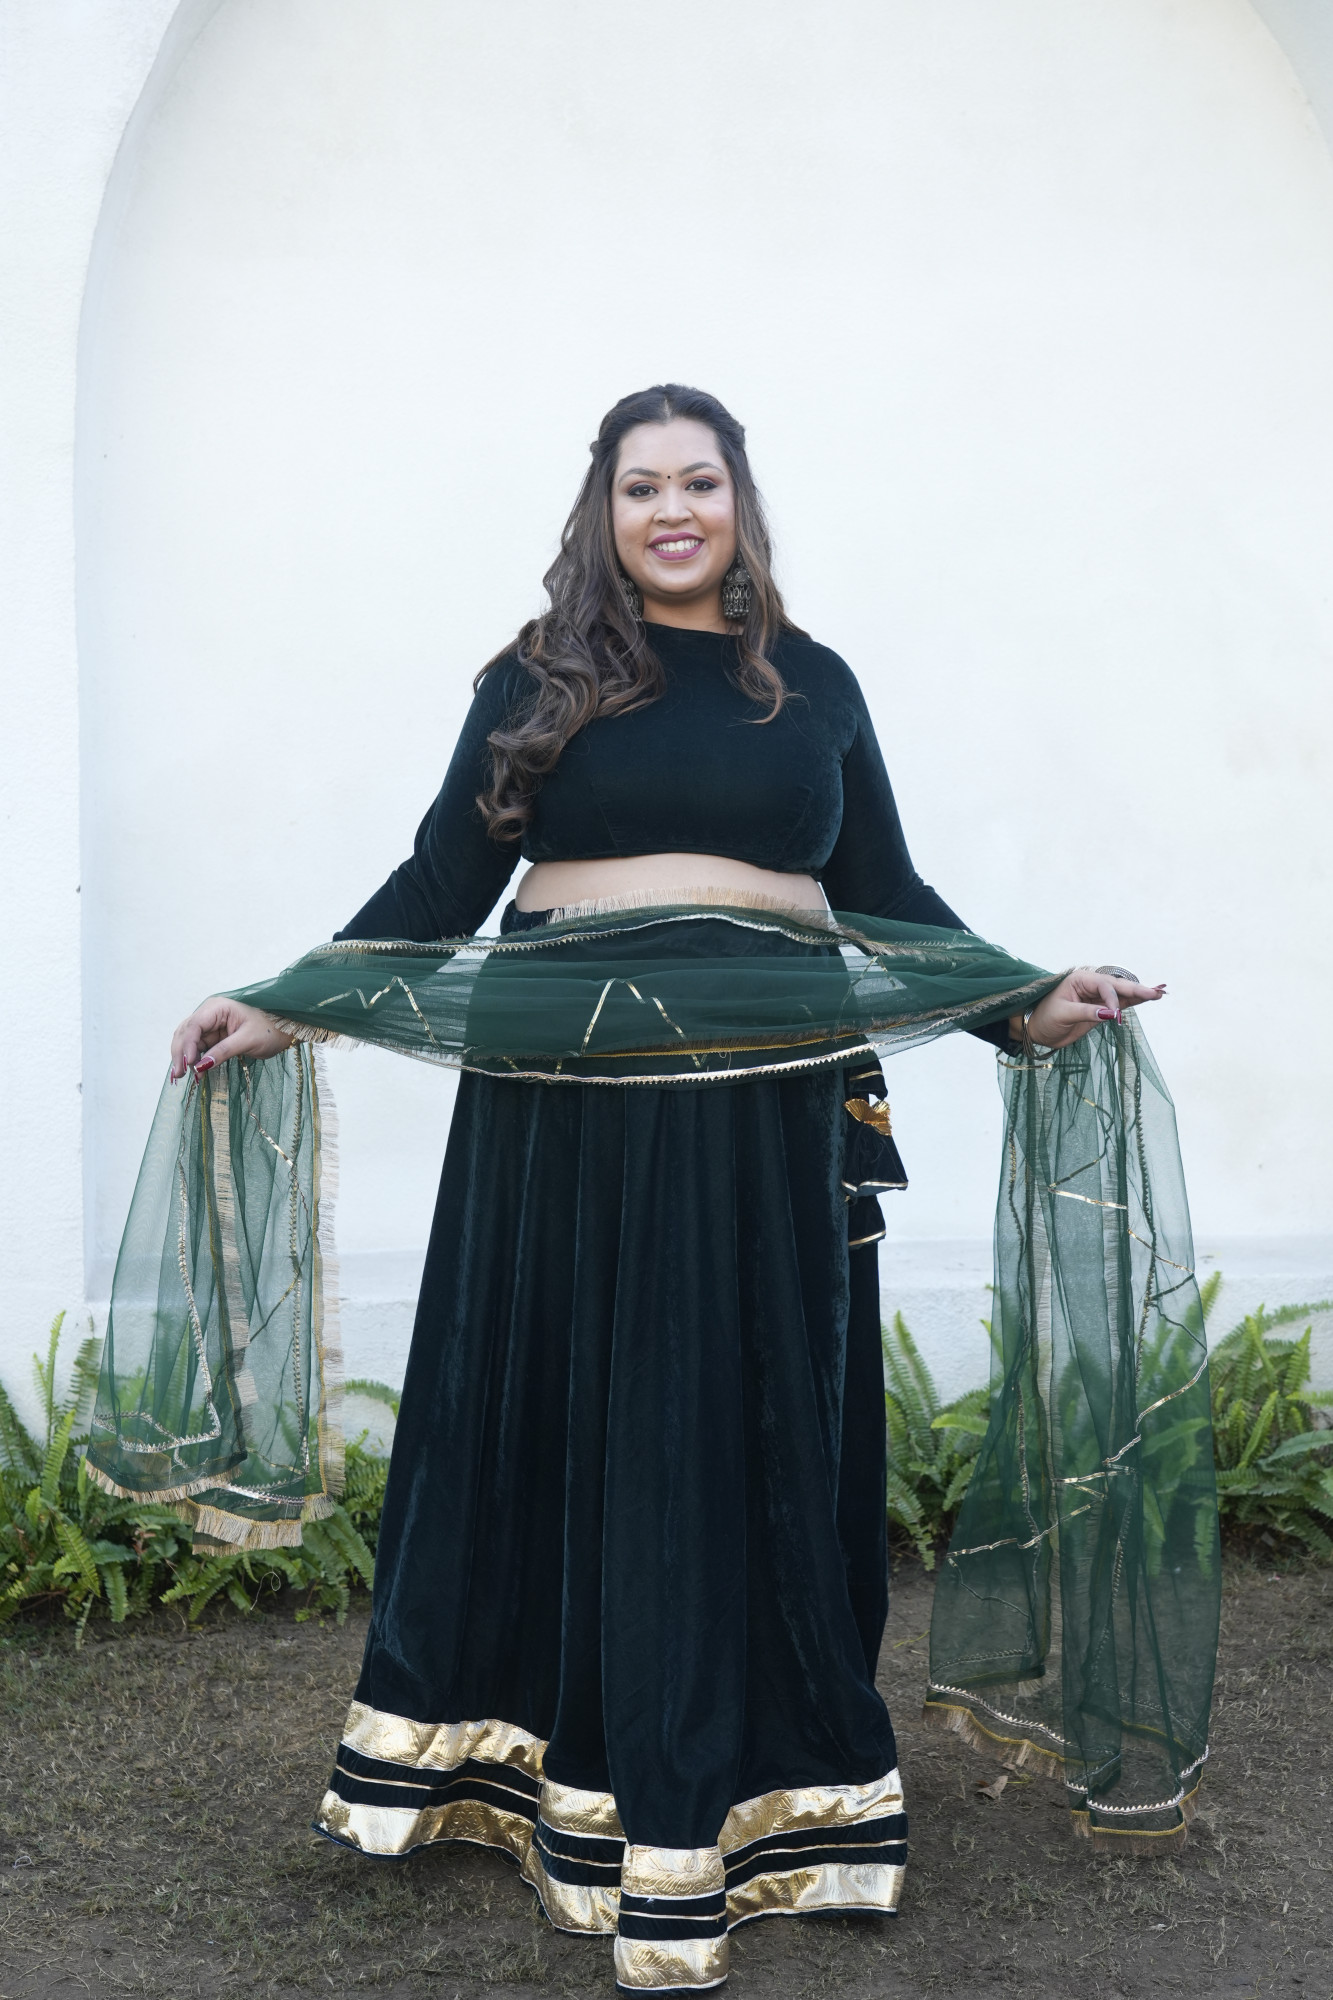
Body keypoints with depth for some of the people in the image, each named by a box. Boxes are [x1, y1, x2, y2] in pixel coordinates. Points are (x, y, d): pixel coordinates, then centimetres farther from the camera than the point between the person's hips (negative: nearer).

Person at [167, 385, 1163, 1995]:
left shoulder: (813, 688, 11)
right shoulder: (537, 683, 7)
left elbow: (885, 897, 14)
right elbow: (439, 887, 7)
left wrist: (1025, 1007, 3)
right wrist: (285, 1011, 1)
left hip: (764, 1111, 1)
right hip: (565, 1107, -1)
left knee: (755, 1438, 6)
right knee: (561, 1426, 6)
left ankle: (747, 1795, 19)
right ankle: (552, 1768, 21)